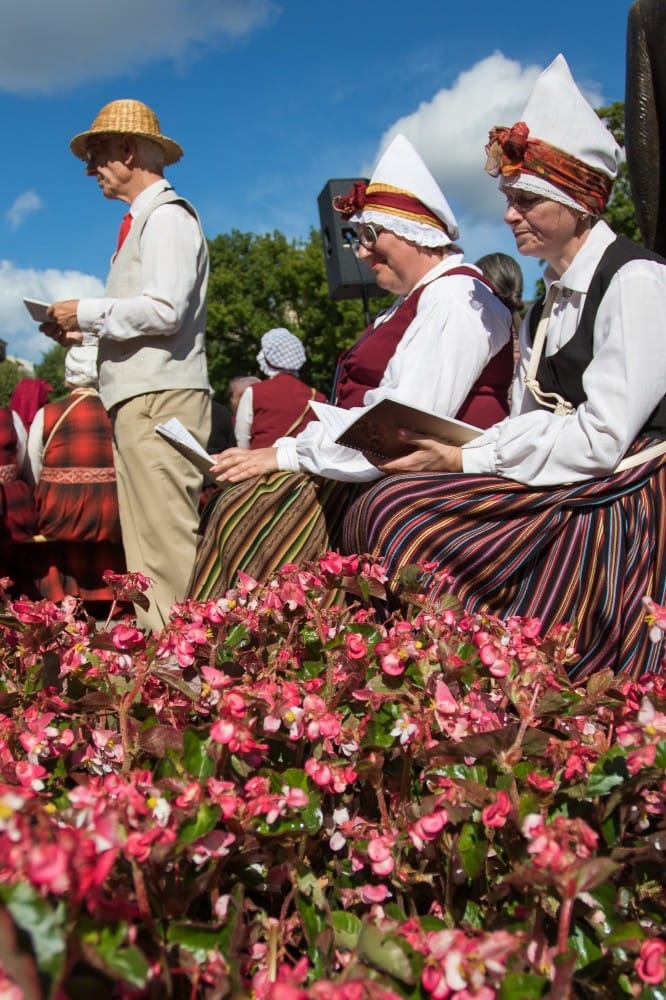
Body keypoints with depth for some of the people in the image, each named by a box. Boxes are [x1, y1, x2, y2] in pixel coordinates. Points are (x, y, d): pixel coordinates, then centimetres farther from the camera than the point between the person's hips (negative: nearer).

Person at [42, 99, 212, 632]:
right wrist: (85, 331, 13)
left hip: (160, 398, -10)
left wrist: (87, 311, -7)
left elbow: (164, 309, -18)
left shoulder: (166, 216, -4)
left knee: (165, 541, -12)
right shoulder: (141, 221, 24)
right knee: (146, 545, 9)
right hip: (139, 396, 10)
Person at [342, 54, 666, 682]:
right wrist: (444, 451, -7)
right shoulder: (547, 304, 17)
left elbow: (601, 439, -17)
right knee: (377, 511, -12)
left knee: (394, 516, -22)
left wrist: (469, 460, -16)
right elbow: (526, 422, 10)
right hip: (548, 499, 8)